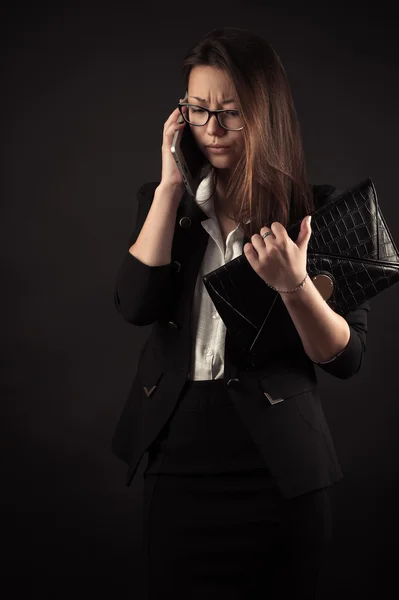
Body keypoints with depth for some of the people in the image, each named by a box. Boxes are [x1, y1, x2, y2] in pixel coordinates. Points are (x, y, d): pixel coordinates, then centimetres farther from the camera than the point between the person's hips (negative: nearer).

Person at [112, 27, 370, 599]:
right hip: (177, 463, 3)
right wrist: (172, 183, -12)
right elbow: (136, 305, -13)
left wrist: (293, 285, -25)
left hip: (277, 469, -2)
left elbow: (347, 358, -7)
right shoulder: (164, 200, 5)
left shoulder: (316, 209, -5)